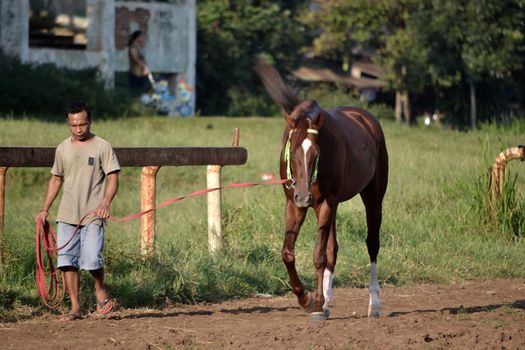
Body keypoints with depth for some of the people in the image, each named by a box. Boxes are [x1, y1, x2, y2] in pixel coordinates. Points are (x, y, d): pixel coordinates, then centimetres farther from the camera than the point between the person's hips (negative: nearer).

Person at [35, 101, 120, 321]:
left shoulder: (102, 147, -2)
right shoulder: (63, 149, 11)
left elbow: (113, 179, -6)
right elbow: (56, 180, 20)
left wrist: (105, 204, -23)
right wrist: (45, 210, 14)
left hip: (92, 216, -4)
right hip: (66, 215, 5)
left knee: (91, 259, -16)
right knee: (66, 261, 0)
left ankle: (100, 289, 14)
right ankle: (75, 308, 7)